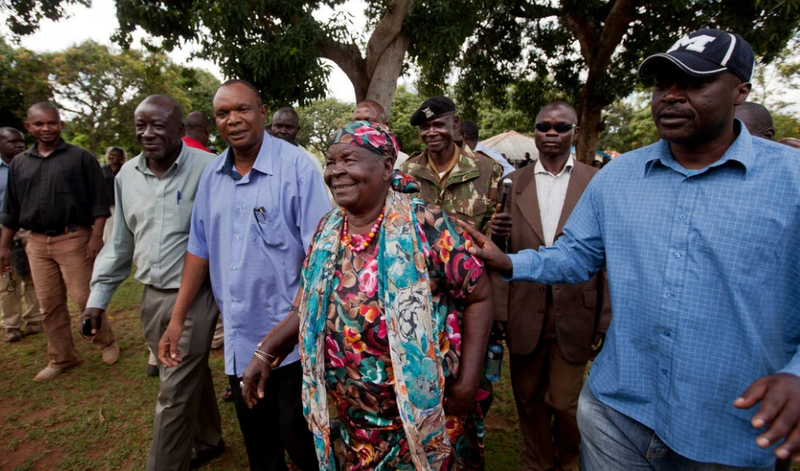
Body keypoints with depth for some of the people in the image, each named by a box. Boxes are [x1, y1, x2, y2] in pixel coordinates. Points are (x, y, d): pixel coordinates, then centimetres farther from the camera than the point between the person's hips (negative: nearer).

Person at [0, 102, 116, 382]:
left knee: (84, 298, -3)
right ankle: (61, 358, 22)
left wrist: (96, 236, -12)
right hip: (37, 243, 5)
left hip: (74, 239, -5)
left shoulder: (81, 158, -1)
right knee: (49, 305, 10)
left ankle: (106, 343, 18)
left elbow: (99, 201, -5)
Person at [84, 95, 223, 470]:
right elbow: (120, 241, 14)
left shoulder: (207, 169, -14)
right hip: (152, 296, 6)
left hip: (194, 298, -6)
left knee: (175, 394, 3)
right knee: (190, 377, 21)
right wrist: (99, 295, 13)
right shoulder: (127, 174, 6)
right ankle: (208, 441, 43)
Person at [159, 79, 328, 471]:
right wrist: (176, 320, 9)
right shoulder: (211, 176, 5)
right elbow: (199, 250, 10)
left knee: (296, 434, 9)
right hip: (239, 338, 6)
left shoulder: (295, 165, -12)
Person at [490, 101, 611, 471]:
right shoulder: (514, 183, 4)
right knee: (529, 400, 16)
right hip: (526, 313, 2)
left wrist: (606, 321, -4)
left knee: (565, 404, 10)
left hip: (574, 313, -1)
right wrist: (500, 312, -1)